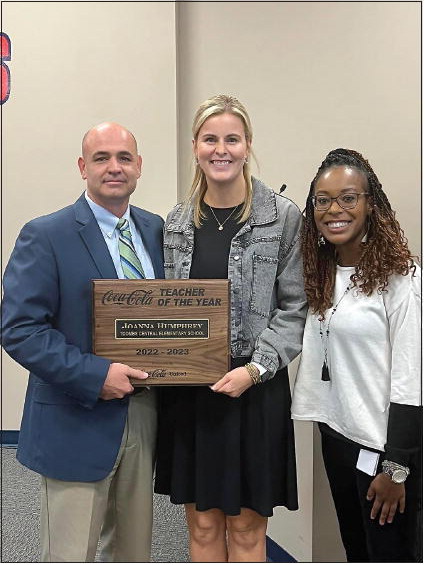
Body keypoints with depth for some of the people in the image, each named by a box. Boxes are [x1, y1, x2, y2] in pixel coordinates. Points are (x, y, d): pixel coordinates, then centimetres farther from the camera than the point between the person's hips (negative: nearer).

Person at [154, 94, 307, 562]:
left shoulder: (284, 217, -5)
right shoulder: (176, 221, 6)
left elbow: (296, 308, -5)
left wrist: (254, 369, -15)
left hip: (255, 389, -3)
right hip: (188, 390, 3)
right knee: (202, 525, 16)